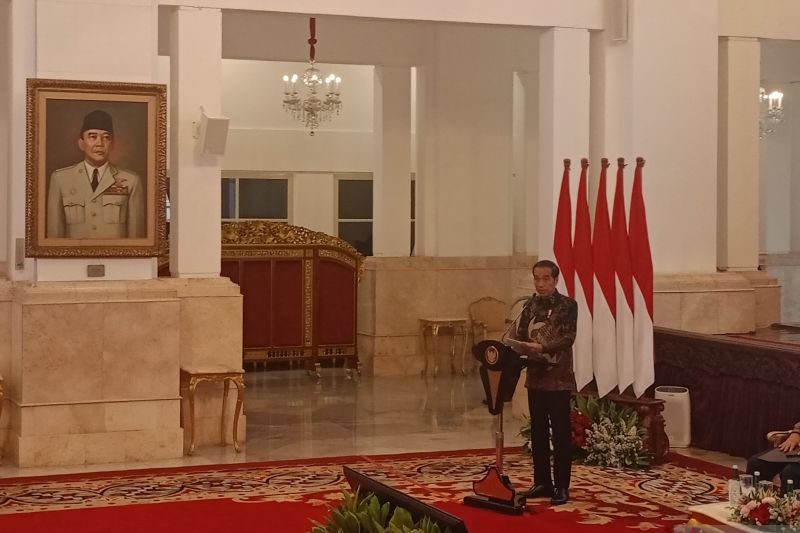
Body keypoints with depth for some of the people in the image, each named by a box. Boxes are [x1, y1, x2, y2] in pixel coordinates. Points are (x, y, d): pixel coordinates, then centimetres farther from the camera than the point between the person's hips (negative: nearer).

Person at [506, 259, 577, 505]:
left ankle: (561, 486, 2)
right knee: (538, 432, 10)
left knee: (560, 432, -3)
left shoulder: (568, 305, -5)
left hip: (559, 377, -5)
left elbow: (568, 337, -16)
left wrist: (542, 347, -28)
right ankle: (542, 482, 18)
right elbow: (517, 334, 7)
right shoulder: (530, 305, 11)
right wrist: (513, 346, -15)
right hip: (535, 375, 5)